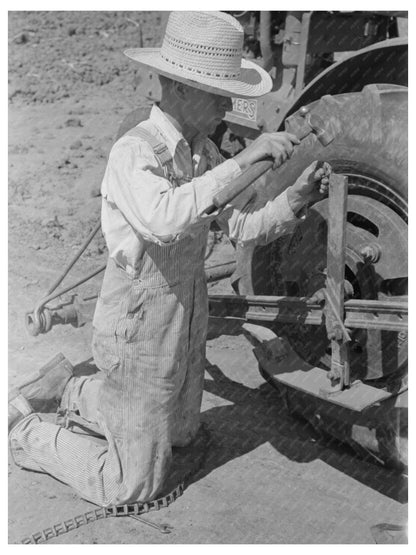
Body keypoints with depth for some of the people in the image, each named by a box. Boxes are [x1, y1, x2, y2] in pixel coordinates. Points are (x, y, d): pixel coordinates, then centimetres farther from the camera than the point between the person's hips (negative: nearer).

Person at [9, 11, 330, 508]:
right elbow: (164, 218, -46)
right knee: (134, 485, 4)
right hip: (139, 336, -8)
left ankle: (72, 391, 39)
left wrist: (295, 198, -18)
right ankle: (19, 426, 19)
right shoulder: (134, 153, -26)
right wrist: (242, 161, -47)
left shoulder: (202, 152, 1)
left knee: (179, 434, 29)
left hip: (186, 324, 9)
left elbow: (243, 225, -1)